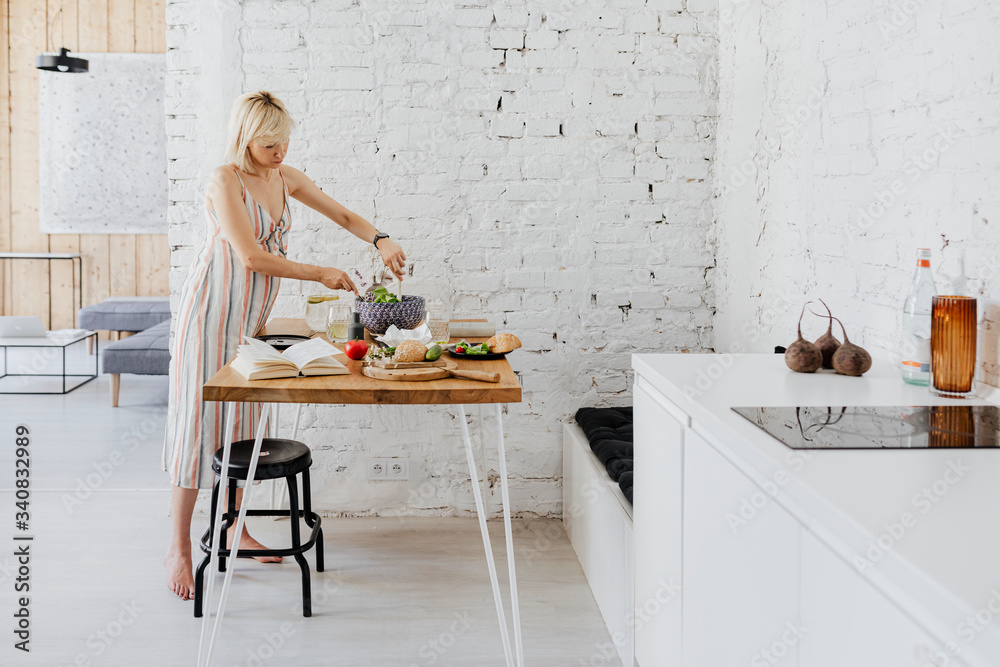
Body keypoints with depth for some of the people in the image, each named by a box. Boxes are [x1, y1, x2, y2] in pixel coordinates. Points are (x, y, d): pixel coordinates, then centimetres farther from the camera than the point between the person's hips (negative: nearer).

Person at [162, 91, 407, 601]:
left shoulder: (284, 177, 6)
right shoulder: (225, 180, -17)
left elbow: (344, 217, 11)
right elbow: (252, 257, -22)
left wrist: (381, 240, -8)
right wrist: (320, 274, -17)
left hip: (251, 316, 7)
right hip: (211, 310, -7)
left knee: (245, 419, 12)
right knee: (200, 423, -6)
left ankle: (235, 527, 25)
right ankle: (179, 549, 2)